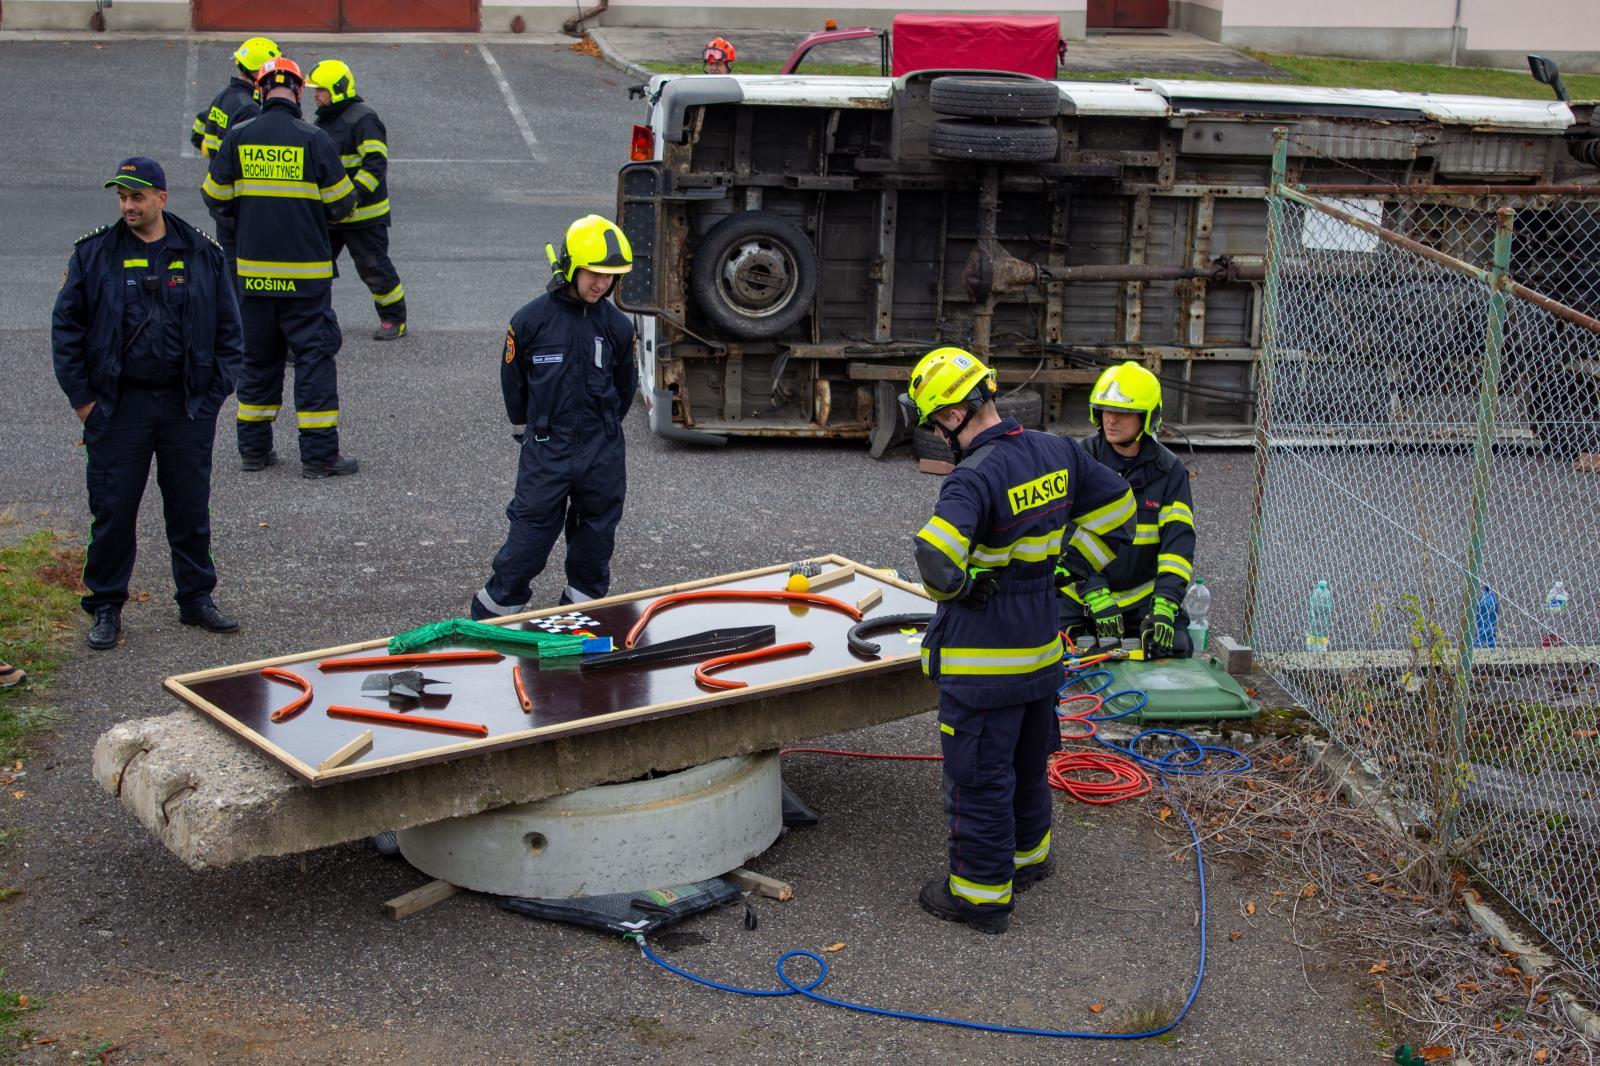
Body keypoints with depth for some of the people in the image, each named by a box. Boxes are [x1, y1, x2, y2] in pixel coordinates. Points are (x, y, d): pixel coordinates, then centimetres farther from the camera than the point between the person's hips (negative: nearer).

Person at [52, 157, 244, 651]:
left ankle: (197, 599, 23)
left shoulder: (203, 254, 4)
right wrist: (82, 400, -2)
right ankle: (106, 607, 15)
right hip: (118, 406, -1)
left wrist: (214, 393, 1)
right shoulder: (93, 254, 1)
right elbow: (66, 328, 3)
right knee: (113, 511, 3)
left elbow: (229, 331, 8)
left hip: (187, 406, 1)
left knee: (191, 508, 9)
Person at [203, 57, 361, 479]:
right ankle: (319, 455, 1)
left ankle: (254, 448, 19)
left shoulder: (238, 137, -1)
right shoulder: (313, 140, -9)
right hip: (306, 272, -3)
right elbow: (341, 202, -4)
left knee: (257, 356, 15)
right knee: (314, 354, 2)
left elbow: (216, 199, 5)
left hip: (253, 270, 3)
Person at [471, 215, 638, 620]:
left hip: (602, 452, 3)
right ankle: (492, 611, 12)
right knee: (530, 537, -1)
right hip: (546, 450, -3)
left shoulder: (616, 326, -1)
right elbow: (512, 380, 6)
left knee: (596, 536, 12)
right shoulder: (531, 320, -8)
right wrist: (526, 431, 14)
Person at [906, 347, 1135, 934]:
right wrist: (1065, 567, 13)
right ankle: (1028, 856, 45)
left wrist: (957, 588, -16)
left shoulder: (975, 478, -25)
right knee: (1027, 762, 26)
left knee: (978, 777, 5)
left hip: (982, 661, -8)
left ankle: (981, 895, 17)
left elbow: (936, 556, -39)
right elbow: (1116, 506, 13)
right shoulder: (1056, 452, 0)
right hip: (1041, 646, 8)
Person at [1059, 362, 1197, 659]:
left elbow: (1179, 542, -10)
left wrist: (1165, 607, -24)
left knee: (1176, 651, -11)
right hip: (1078, 597, -1)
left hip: (1143, 595, 1)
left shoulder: (1168, 470, -3)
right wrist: (1096, 597, -22)